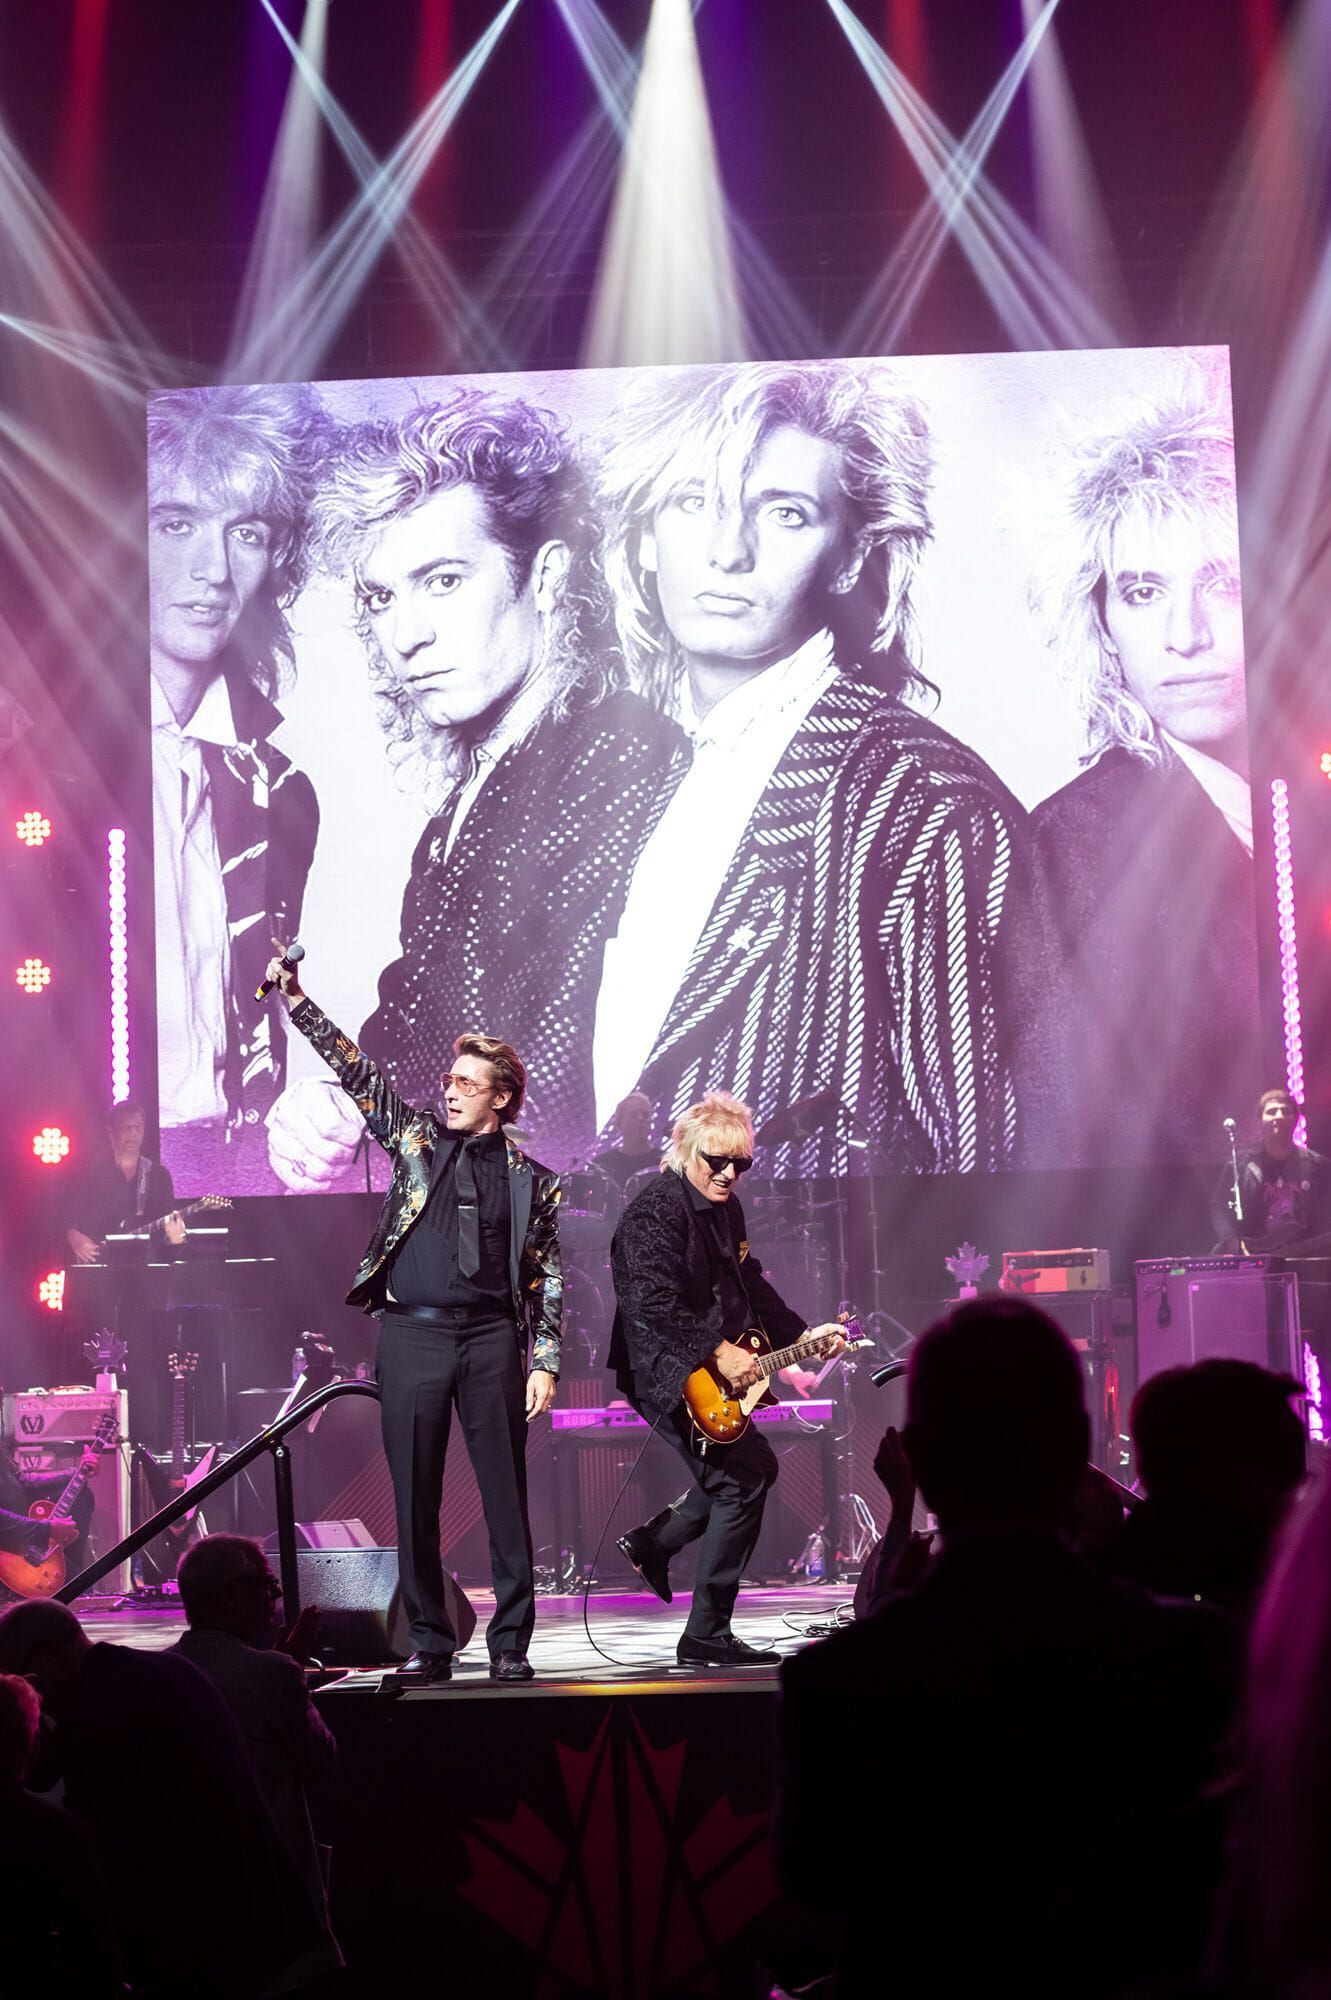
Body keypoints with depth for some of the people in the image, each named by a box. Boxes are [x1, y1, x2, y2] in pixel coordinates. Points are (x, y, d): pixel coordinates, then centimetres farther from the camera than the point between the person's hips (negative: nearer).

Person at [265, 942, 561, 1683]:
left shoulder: (531, 1180, 8)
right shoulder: (416, 1137, 11)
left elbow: (549, 1279, 7)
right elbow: (358, 1072, 6)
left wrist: (547, 1364, -1)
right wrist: (299, 1002, -2)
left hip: (492, 1340, -1)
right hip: (412, 1334, 1)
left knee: (506, 1495, -1)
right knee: (416, 1496, 2)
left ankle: (511, 1643, 7)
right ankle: (429, 1643, 11)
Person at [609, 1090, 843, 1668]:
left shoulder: (726, 1207, 12)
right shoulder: (655, 1211, -18)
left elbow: (750, 1285, 23)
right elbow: (653, 1303, -28)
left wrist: (801, 1335, 14)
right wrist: (719, 1352, -27)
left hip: (718, 1377, 10)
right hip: (670, 1376, -10)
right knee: (744, 1478, -12)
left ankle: (654, 1542, 29)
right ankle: (706, 1635, -5)